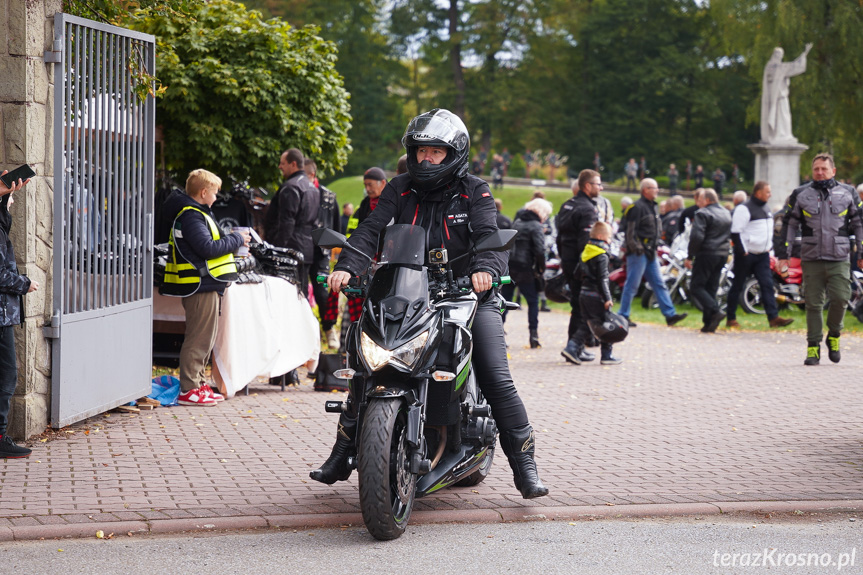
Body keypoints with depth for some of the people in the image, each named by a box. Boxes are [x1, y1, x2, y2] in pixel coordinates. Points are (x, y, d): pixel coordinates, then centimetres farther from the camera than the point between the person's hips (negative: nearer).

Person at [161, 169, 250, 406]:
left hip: (206, 286, 11)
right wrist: (236, 240, -12)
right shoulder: (191, 216, -15)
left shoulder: (197, 213, 19)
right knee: (199, 338, -8)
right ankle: (188, 390, -6)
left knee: (205, 338, 16)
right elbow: (207, 248, -22)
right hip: (201, 286, -11)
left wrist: (234, 241, 12)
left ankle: (198, 384, 23)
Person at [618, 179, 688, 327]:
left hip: (650, 252, 9)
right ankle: (623, 316, 4)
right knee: (632, 285, -3)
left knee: (659, 283, 6)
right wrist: (635, 247, -20)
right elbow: (630, 230, -17)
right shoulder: (637, 207, -13)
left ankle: (670, 314, 5)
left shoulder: (653, 207, 17)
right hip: (638, 253, -9)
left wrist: (655, 244, 18)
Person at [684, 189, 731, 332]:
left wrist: (690, 256, -13)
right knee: (711, 288, 11)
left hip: (707, 254, -8)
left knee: (696, 287, -5)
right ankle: (709, 322, 7)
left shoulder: (702, 213, -9)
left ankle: (715, 311, -21)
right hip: (723, 255, 8)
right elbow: (730, 235, 22)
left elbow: (696, 236, -18)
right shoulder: (727, 214, 18)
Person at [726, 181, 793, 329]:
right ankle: (731, 319, 10)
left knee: (767, 284, -2)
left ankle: (773, 317, -7)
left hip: (763, 255, 7)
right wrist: (742, 251, -20)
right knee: (737, 285, 2)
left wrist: (769, 246, 17)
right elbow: (736, 232, -16)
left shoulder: (766, 209, 15)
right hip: (746, 255, -7)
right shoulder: (744, 209, -12)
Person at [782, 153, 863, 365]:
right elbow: (789, 224, 13)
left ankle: (834, 336, 12)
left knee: (840, 298, -12)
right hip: (811, 258, 1)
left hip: (839, 259, 0)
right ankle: (813, 347, 8)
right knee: (813, 304, 1)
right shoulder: (800, 195, 9)